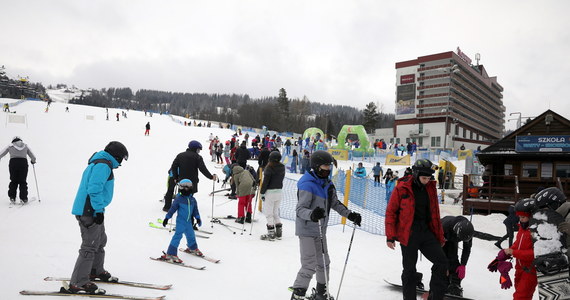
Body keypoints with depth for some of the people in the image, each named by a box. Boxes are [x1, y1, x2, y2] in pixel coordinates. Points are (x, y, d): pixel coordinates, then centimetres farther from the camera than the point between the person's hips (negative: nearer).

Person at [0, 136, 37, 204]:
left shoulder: (10, 146, 16)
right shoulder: (25, 146, 17)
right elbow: (33, 157, 18)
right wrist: (33, 161, 37)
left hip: (13, 163, 0)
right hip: (23, 162, 0)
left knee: (14, 181, 13)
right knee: (22, 182, 5)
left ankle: (12, 197, 6)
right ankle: (23, 198, -1)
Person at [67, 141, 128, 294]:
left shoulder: (98, 163, 18)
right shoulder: (103, 165, -15)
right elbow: (94, 188, -24)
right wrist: (99, 210, -22)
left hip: (91, 211, 11)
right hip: (90, 211, -11)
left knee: (100, 241, 22)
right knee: (90, 246, -6)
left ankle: (96, 271, 38)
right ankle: (77, 283, 1)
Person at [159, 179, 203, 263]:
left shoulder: (192, 199, 3)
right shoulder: (178, 198, -10)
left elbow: (195, 210, 11)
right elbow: (172, 209, -6)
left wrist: (198, 218, 5)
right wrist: (167, 218, -6)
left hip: (189, 221, 5)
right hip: (180, 221, -5)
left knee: (191, 235, 17)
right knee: (178, 236, -11)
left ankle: (193, 248, 42)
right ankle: (170, 254, -6)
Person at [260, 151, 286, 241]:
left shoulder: (269, 168, -15)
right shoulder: (282, 167, 3)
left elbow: (265, 181, -14)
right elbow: (281, 179, 10)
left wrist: (262, 193, -6)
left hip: (270, 192, -7)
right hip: (279, 192, 7)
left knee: (268, 213, 3)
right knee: (275, 212, 17)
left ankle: (271, 233, 6)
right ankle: (279, 233, 20)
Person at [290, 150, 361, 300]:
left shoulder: (327, 184, 7)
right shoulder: (307, 184, -21)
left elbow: (335, 203, 16)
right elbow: (300, 209, -26)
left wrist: (350, 214, 6)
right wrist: (311, 215, -47)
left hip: (320, 230, 9)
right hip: (307, 230, -9)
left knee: (323, 263, 18)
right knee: (310, 266, -8)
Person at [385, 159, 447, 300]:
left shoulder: (431, 188, 7)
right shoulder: (402, 188, -9)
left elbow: (435, 214, 14)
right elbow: (391, 212, -6)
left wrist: (439, 236, 15)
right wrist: (390, 237, -9)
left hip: (426, 232, 5)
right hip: (408, 234, -5)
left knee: (442, 262, -1)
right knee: (409, 270, 6)